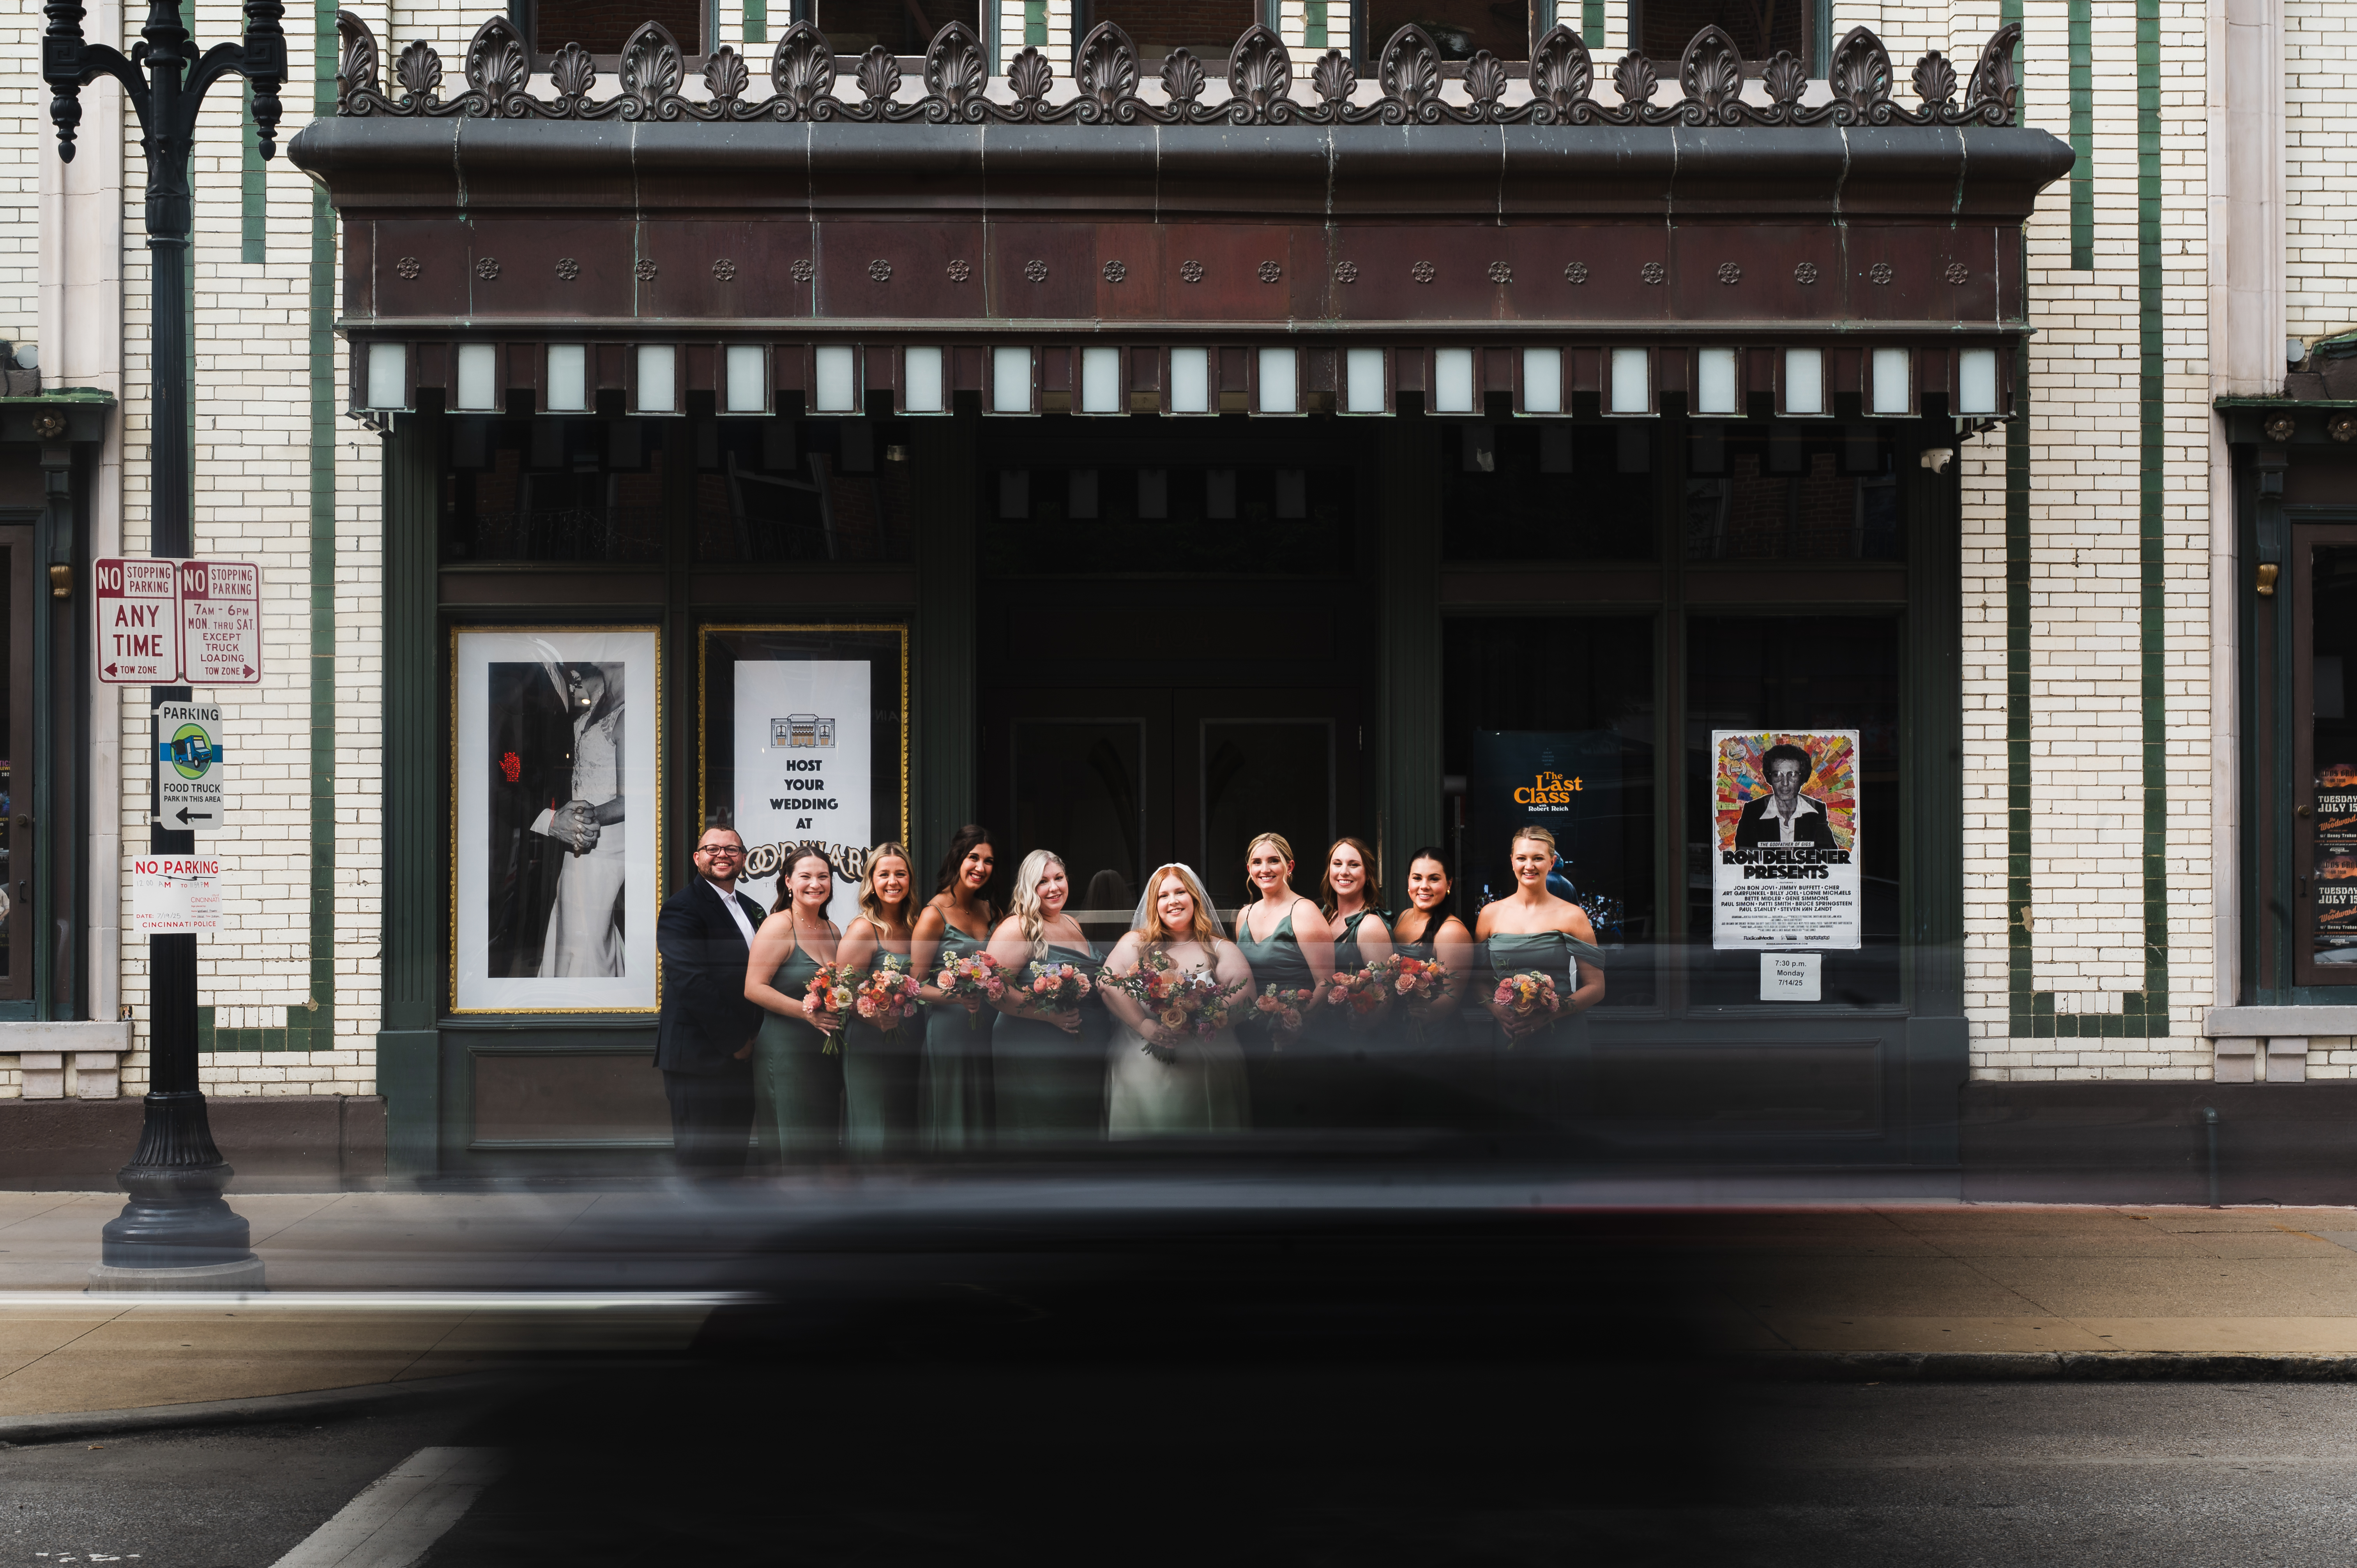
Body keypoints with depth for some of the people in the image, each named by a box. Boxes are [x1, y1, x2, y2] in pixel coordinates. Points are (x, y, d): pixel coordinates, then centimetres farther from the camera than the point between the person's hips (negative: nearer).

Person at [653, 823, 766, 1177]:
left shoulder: (751, 909, 17)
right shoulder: (682, 908, -10)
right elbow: (692, 982, -18)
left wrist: (749, 1039, 5)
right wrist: (736, 1041, -16)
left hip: (739, 1054, 8)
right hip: (699, 1058, -8)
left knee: (731, 1158, 11)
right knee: (699, 1162, -4)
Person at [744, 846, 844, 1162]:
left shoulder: (832, 931, 13)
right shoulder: (779, 926, -9)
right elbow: (754, 988, -15)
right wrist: (807, 1011, -23)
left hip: (827, 1053, 7)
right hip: (787, 1051, -7)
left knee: (825, 1148, 8)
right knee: (796, 1151, -6)